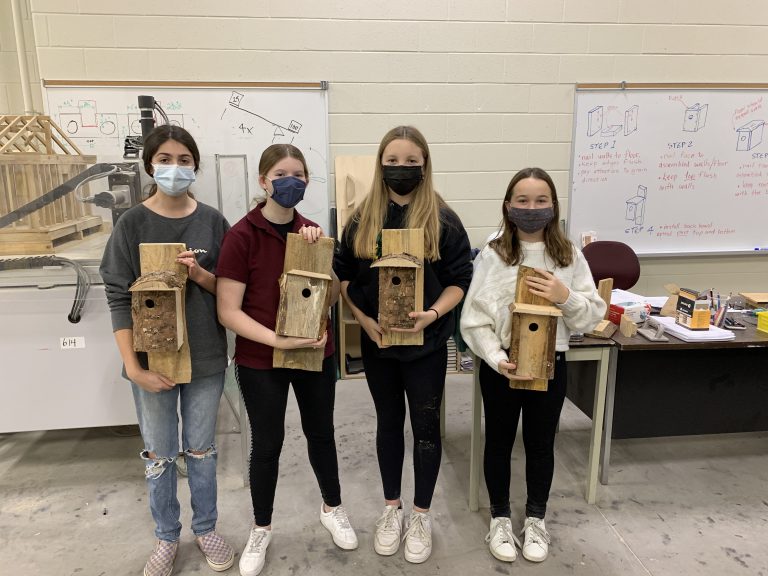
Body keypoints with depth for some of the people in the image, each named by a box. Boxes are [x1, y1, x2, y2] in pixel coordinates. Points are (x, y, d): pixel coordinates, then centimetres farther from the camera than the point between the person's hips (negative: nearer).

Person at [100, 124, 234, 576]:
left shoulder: (213, 221, -3)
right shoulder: (132, 225, -7)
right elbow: (119, 298, -8)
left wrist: (201, 274, -19)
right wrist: (134, 367, -13)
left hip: (206, 356, 1)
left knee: (202, 449, 16)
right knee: (159, 454, 14)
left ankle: (206, 529, 36)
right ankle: (167, 537, 35)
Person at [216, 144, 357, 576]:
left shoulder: (310, 231, 1)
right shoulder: (242, 235, -14)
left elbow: (334, 295, 0)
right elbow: (228, 311, -15)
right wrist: (277, 340, -25)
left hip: (316, 353, 4)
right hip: (260, 360, -4)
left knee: (321, 432, 18)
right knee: (267, 443, 11)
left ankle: (333, 508, 43)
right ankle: (261, 529, 36)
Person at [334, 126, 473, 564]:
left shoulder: (443, 218, -7)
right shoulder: (363, 219, 0)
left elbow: (461, 278, -6)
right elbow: (344, 276, 4)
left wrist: (435, 312, -22)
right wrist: (363, 319, -9)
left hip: (426, 342, -2)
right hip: (377, 341, 2)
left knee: (426, 426, 10)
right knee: (389, 422, 16)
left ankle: (422, 514, 30)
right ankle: (392, 507, 36)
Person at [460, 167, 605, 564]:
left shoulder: (570, 257, -2)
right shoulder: (492, 255, -9)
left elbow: (594, 315, 0)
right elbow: (474, 319, -11)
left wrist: (565, 297, -19)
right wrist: (497, 360, -22)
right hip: (500, 365, -1)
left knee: (541, 444, 17)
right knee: (499, 442, 15)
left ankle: (536, 519, 40)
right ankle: (500, 519, 37)